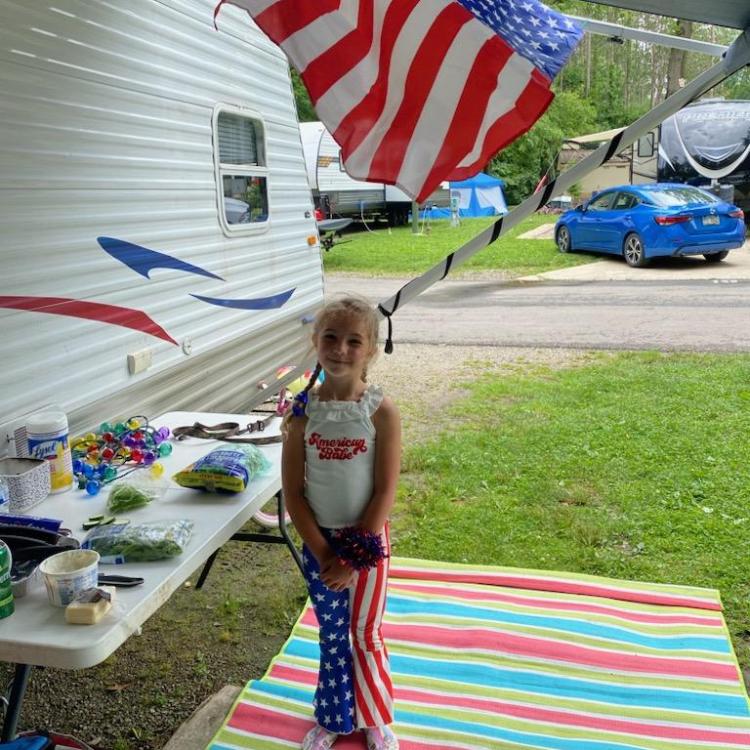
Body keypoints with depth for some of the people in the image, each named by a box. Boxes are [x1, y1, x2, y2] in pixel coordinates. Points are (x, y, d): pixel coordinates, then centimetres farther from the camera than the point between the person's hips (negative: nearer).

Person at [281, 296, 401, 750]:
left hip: (368, 541, -1)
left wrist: (355, 555, -14)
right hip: (319, 541, 2)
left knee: (366, 636, 14)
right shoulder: (303, 410, -9)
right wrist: (321, 551, -12)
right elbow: (292, 490, -6)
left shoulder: (381, 411, -14)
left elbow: (386, 491, -13)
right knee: (332, 636, 17)